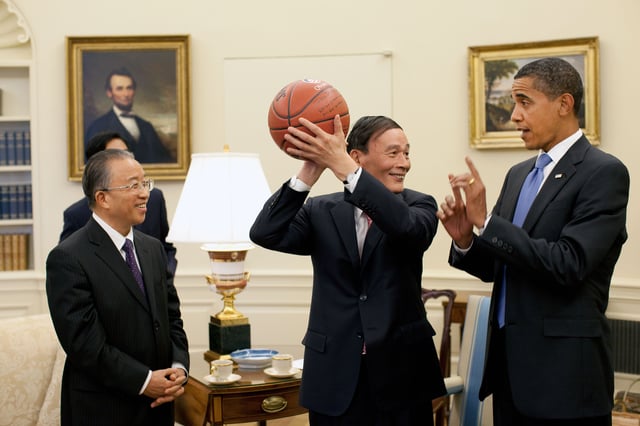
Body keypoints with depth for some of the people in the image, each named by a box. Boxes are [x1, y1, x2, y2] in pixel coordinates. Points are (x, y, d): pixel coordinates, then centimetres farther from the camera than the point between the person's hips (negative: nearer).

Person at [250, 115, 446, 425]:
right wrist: (309, 171, -22)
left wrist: (341, 166, -28)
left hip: (401, 371, 0)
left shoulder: (419, 205, 2)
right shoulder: (321, 212, 4)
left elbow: (409, 227, -22)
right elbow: (265, 235, -11)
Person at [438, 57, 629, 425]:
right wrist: (465, 239, -7)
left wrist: (485, 221, -20)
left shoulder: (604, 173, -11)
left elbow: (568, 264, -21)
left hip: (563, 370, -7)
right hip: (510, 362, 7)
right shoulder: (519, 174, 13)